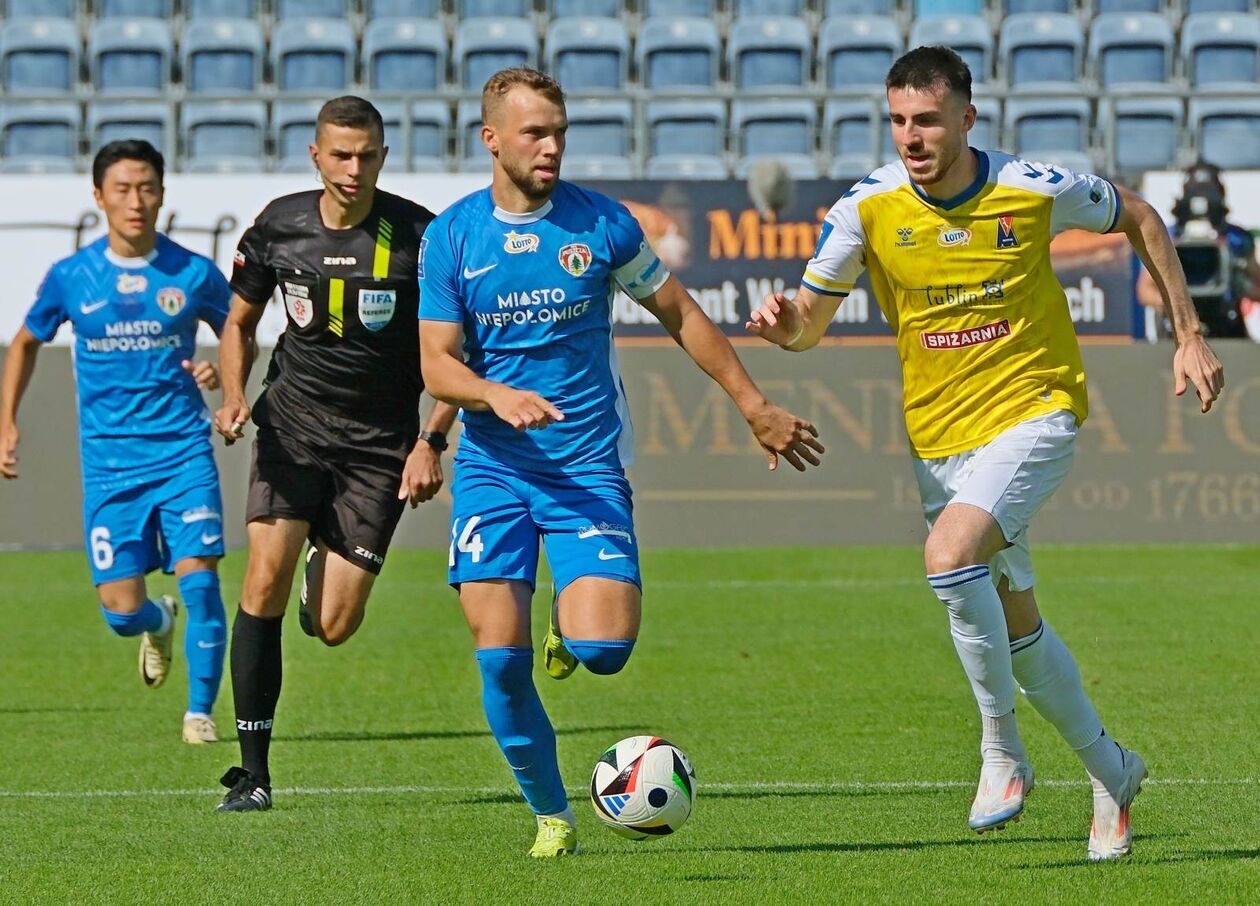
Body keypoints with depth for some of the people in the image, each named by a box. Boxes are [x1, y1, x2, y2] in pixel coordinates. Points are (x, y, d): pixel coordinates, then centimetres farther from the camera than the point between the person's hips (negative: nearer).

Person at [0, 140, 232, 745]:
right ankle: (159, 624, 35)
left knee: (200, 582, -13)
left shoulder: (193, 274, -2)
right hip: (109, 464, 1)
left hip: (184, 455, -1)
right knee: (121, 611, -3)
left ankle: (200, 712, 4)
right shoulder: (70, 278, 0)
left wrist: (221, 371, -10)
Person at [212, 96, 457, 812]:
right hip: (293, 423, 1)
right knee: (267, 577, -20)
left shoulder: (419, 236, -9)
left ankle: (328, 572, 35)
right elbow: (240, 323, 15)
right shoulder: (279, 227, -1)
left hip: (380, 444, -1)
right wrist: (235, 397, -3)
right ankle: (254, 773, -12)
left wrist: (431, 441, -10)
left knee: (334, 627, -6)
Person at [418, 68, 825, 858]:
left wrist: (756, 407, 10)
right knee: (500, 659, -10)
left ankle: (569, 628, 20)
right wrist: (499, 396, -23)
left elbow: (680, 315, 11)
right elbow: (437, 364, -2)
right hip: (493, 468, 1)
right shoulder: (451, 236, 0)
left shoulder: (602, 224, 0)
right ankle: (552, 815, 11)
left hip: (589, 467, 0)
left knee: (604, 647, -18)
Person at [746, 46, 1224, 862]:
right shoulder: (867, 210, -9)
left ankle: (1002, 751, -11)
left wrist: (1189, 334, 5)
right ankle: (1110, 770, 35)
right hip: (939, 437, 4)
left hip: (1034, 411, -4)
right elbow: (812, 319, -1)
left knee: (951, 555, -29)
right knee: (1014, 621, 13)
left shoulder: (1036, 191, -13)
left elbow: (1139, 219, 5)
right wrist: (784, 326, -26)